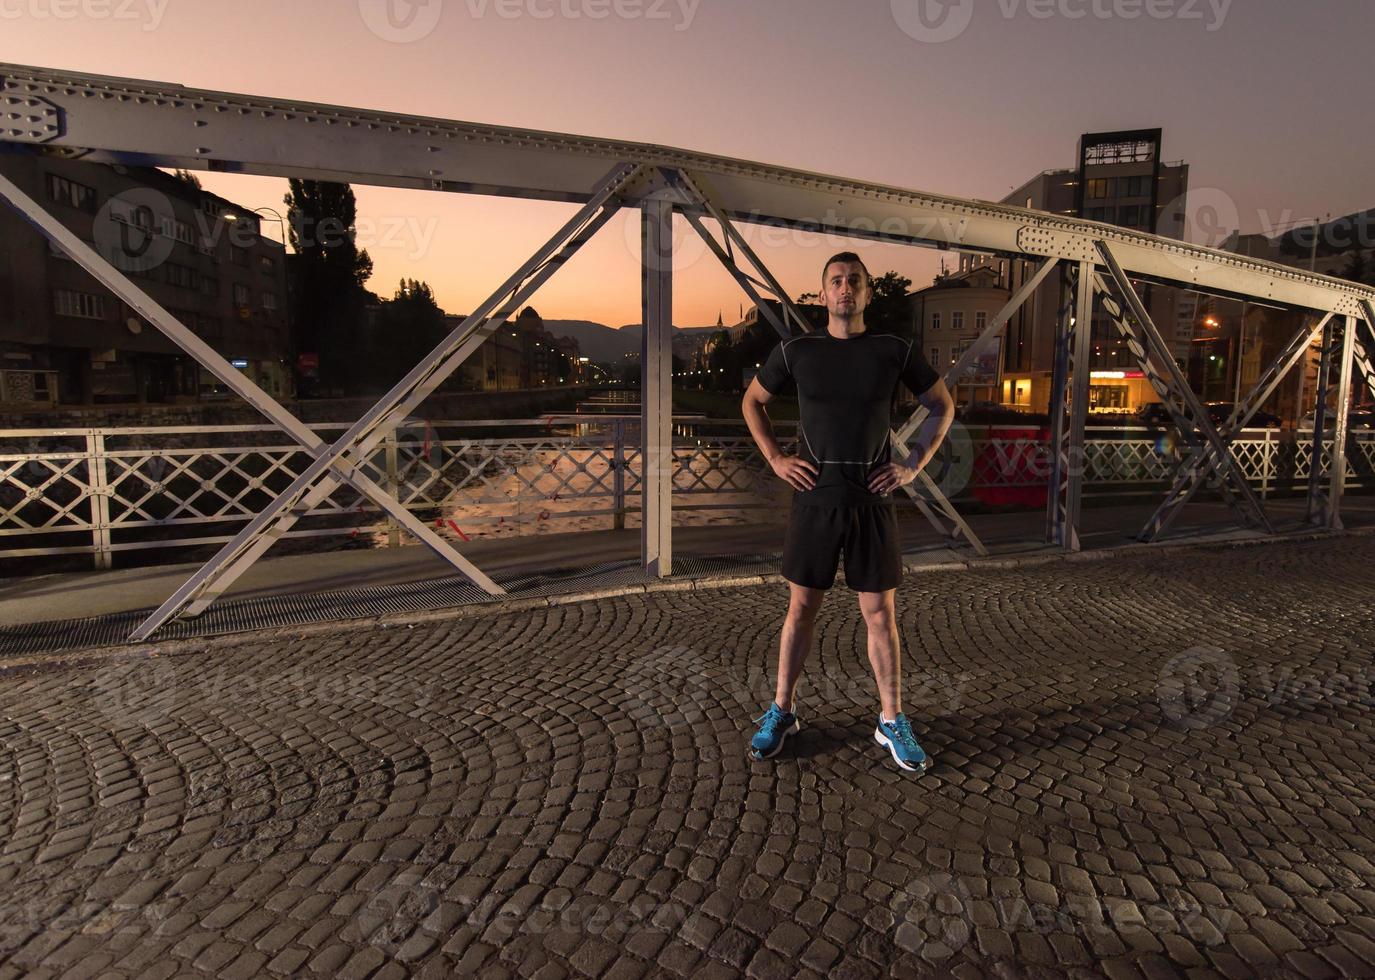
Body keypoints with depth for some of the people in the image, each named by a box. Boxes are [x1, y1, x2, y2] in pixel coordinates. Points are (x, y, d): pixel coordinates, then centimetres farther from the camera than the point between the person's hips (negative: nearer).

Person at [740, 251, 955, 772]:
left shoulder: (896, 351, 0)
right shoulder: (795, 351, 1)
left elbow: (942, 405, 12)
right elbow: (752, 401, 14)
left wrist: (914, 464, 2)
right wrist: (776, 459, 2)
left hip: (873, 500, 0)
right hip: (814, 498, 0)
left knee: (880, 614, 6)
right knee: (801, 609, 9)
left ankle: (892, 722, 21)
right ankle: (781, 713, 23)